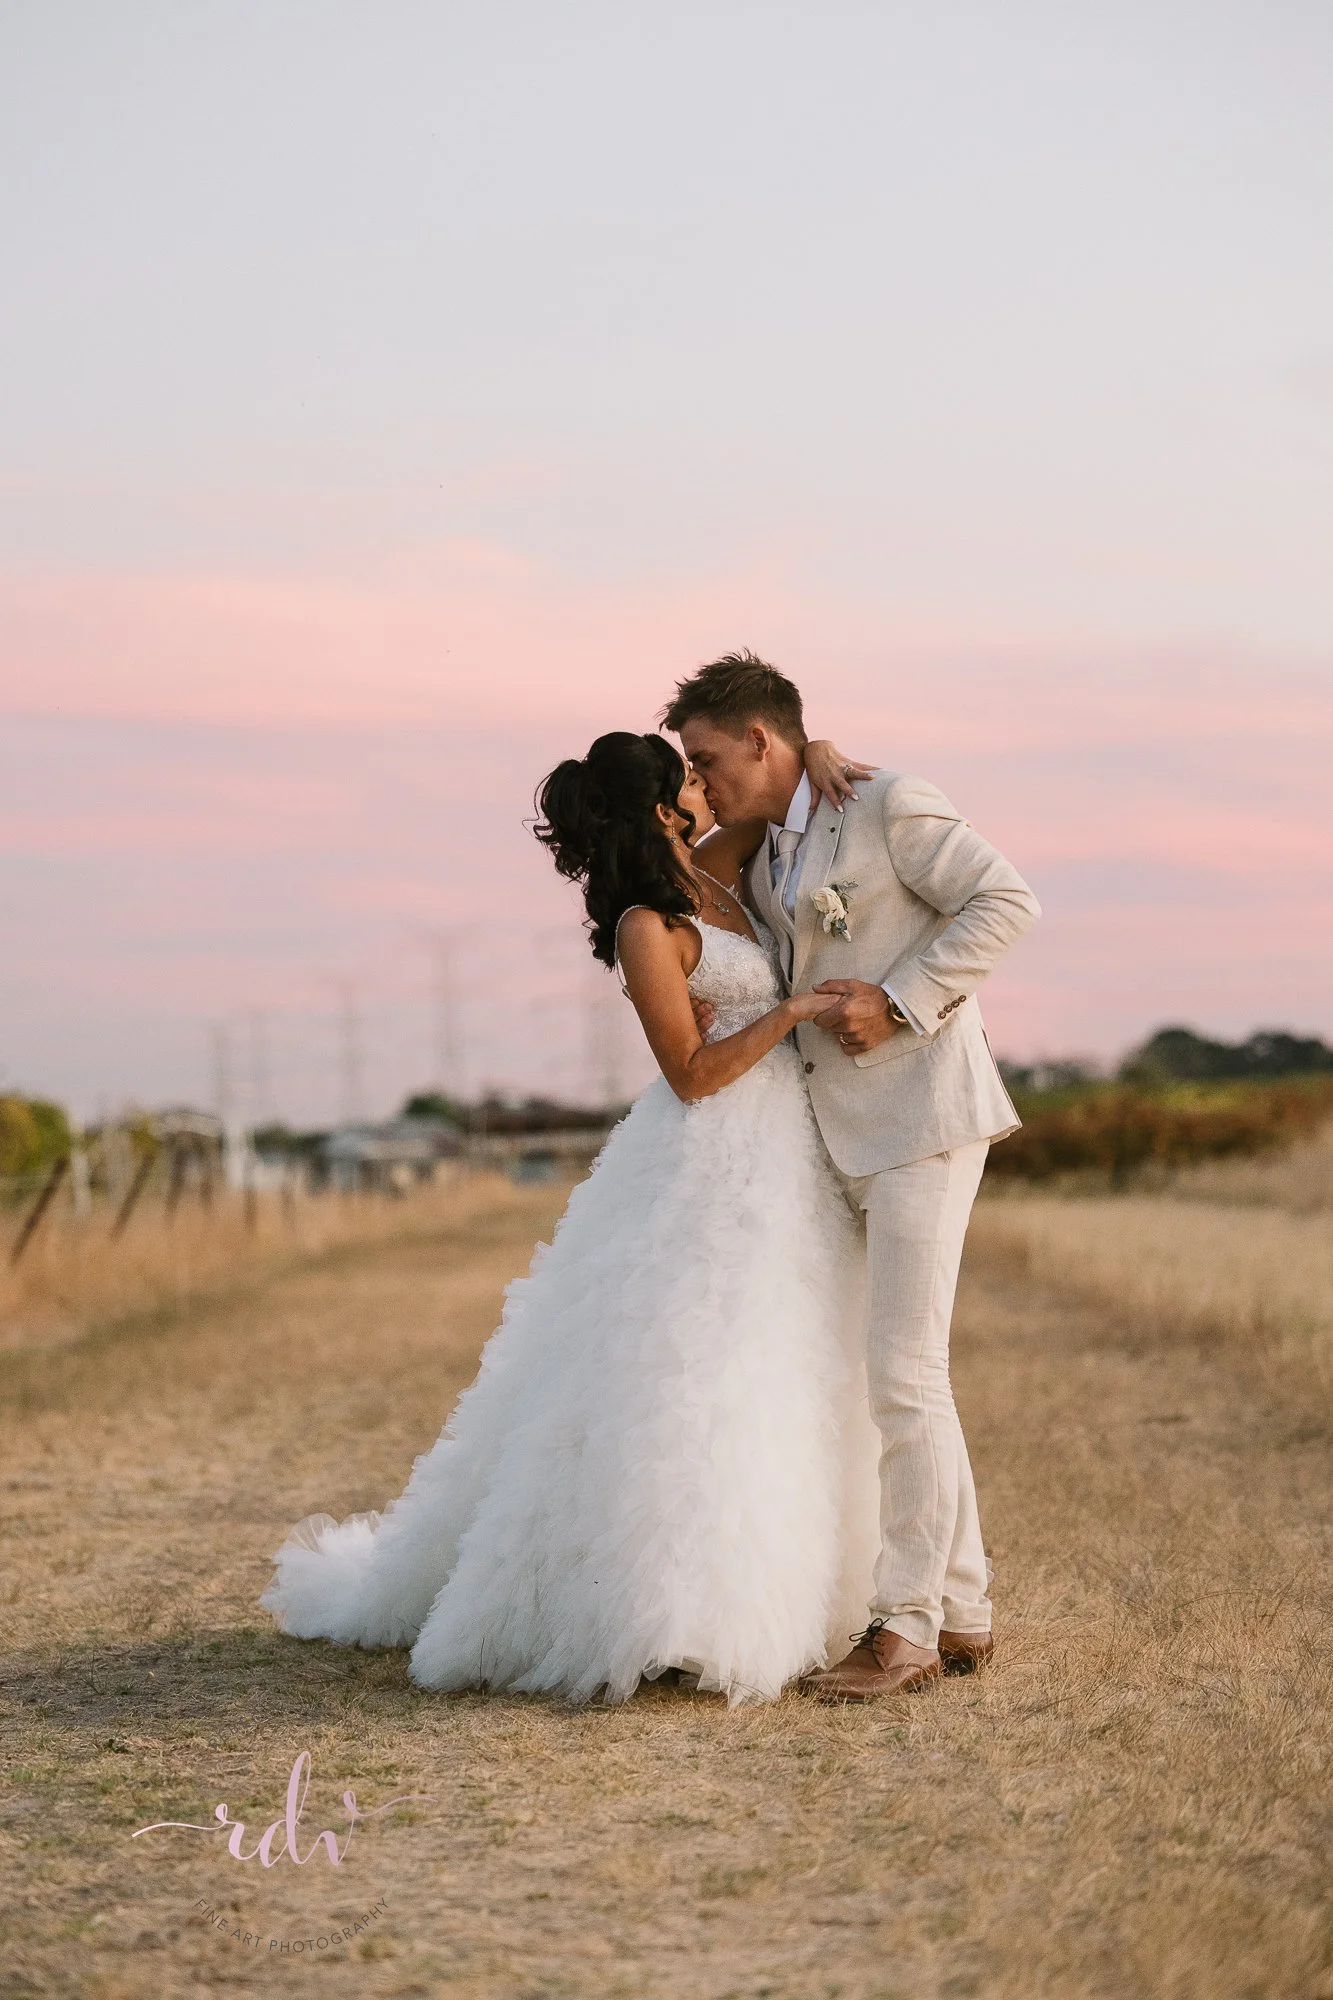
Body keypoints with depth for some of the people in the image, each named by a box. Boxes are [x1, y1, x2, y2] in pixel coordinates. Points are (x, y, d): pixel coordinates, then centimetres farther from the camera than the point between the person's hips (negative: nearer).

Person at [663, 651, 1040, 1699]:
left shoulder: (889, 804, -7)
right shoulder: (767, 864, 17)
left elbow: (1005, 899, -13)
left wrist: (898, 1003, -18)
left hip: (923, 1117, -9)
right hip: (852, 1139, 9)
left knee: (904, 1374, -10)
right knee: (905, 1380, 10)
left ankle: (905, 1625, -5)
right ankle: (963, 1614, 17)